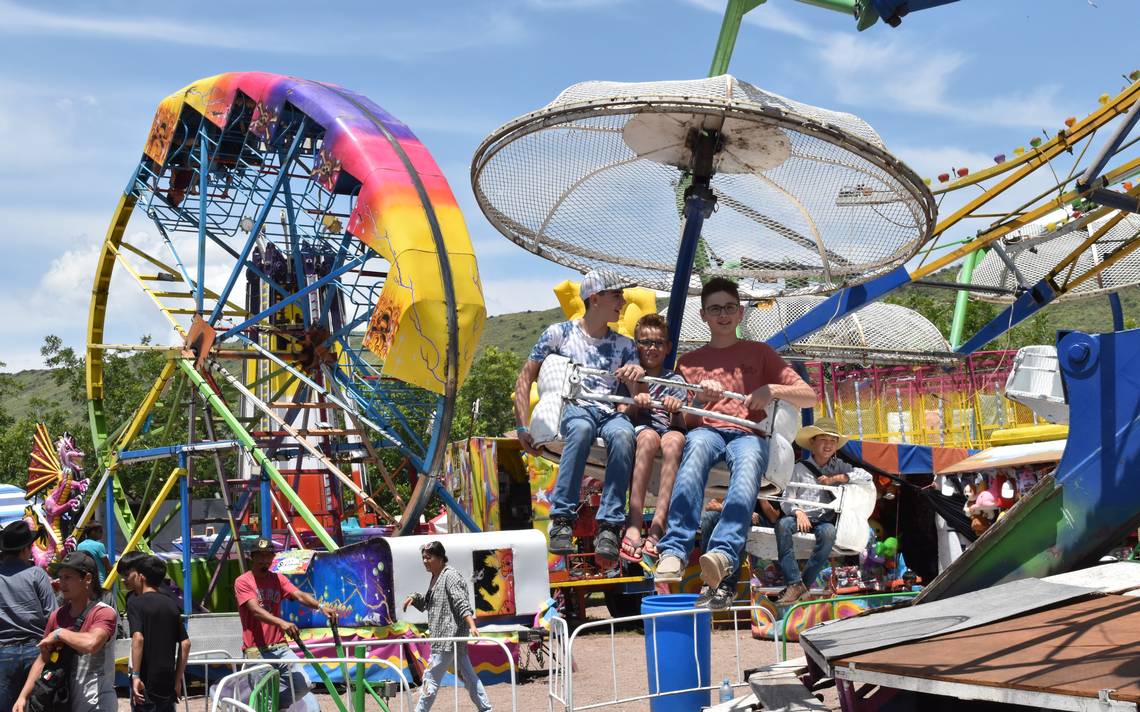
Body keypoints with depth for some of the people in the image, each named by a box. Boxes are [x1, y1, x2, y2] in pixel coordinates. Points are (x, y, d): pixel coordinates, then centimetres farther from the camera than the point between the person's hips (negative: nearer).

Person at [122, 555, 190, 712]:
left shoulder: (136, 602, -7)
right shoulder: (171, 604, 10)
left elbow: (138, 638, -21)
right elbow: (185, 643, 8)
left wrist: (135, 675, -20)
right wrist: (178, 679, 11)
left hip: (146, 682, -6)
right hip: (167, 683, 6)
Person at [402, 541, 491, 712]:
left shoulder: (450, 576, -13)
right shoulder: (435, 578, 16)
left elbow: (462, 603, -22)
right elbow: (426, 602, 29)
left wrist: (472, 625, -33)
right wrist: (413, 598, 9)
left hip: (449, 636, -10)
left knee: (431, 677, -5)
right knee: (467, 675, 11)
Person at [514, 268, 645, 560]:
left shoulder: (624, 345, 21)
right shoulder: (559, 333, 11)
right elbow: (525, 379, 10)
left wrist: (639, 374, -14)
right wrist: (523, 428, -1)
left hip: (610, 412, 3)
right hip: (570, 408, -2)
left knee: (623, 434, -36)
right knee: (581, 427, -40)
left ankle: (609, 525, -37)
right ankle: (562, 520, -38)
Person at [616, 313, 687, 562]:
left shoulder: (675, 380, 23)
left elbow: (680, 425, 9)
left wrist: (677, 411, -14)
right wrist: (635, 404, -15)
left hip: (668, 430, 1)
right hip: (636, 429, -1)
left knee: (674, 440, -37)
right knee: (649, 436, -39)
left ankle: (657, 527, -48)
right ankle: (634, 524, -47)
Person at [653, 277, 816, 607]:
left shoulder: (759, 353, 23)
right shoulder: (689, 361, 26)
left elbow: (810, 397, 16)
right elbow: (681, 420, 15)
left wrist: (773, 390, -3)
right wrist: (700, 399, -6)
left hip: (748, 434, 0)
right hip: (705, 429, 0)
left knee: (749, 460, -39)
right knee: (697, 446, -39)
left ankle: (722, 554, -61)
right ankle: (674, 552, -54)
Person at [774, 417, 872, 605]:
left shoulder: (839, 467, 15)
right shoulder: (800, 468, 8)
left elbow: (867, 476, 2)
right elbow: (786, 499, 2)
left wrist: (836, 478, -7)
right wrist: (798, 512, -19)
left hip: (824, 519, 1)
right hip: (800, 517, -1)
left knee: (828, 532, -35)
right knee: (782, 525, -34)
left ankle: (805, 582, -25)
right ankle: (794, 583, -35)